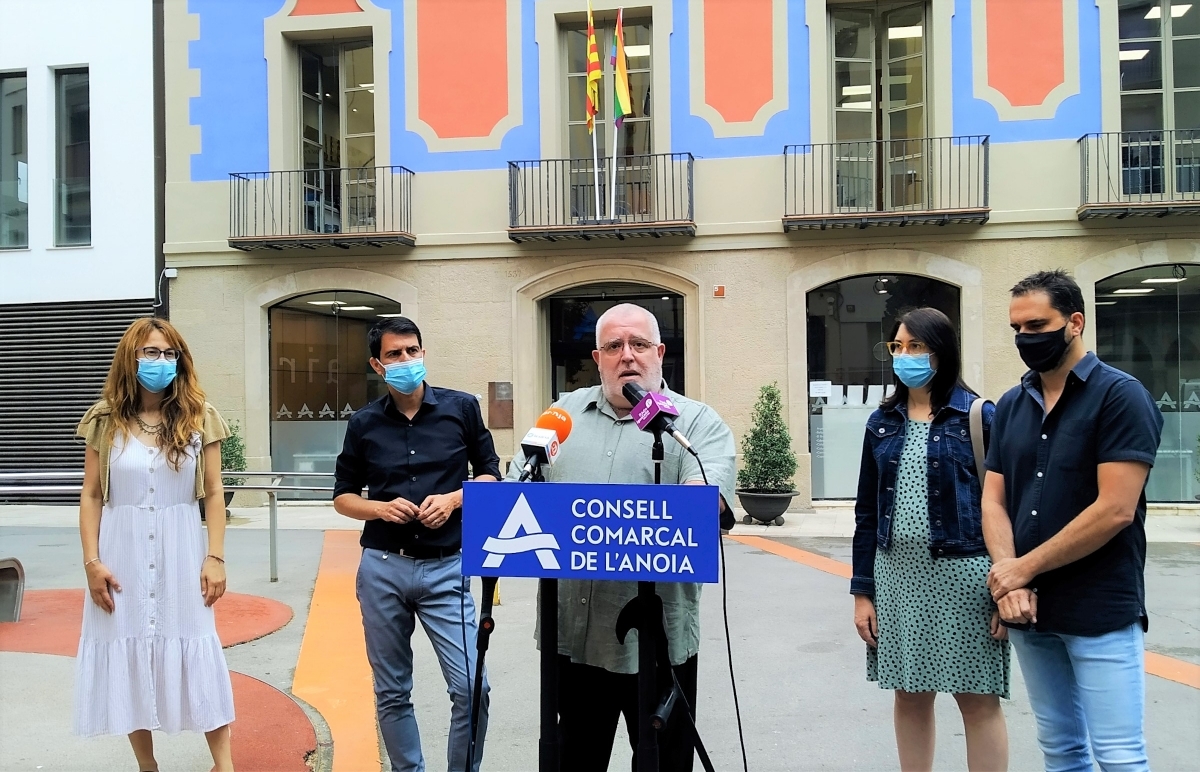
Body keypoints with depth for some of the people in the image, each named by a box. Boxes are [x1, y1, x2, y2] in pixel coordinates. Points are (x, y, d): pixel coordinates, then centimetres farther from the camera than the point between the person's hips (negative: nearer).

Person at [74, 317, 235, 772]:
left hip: (180, 552, -1)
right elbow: (91, 496, 2)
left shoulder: (198, 419, 0)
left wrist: (215, 558, -5)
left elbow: (213, 493, 1)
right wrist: (92, 561, -5)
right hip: (122, 554, 1)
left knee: (195, 657, 3)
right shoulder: (106, 421, 1)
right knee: (128, 659, 8)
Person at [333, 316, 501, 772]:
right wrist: (381, 508, -8)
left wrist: (453, 499, -11)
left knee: (471, 688, -6)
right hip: (382, 568, 2)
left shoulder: (461, 408, 0)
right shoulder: (364, 423, 4)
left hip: (445, 568, -1)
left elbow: (491, 476, 7)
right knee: (392, 693, 11)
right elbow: (343, 497, 12)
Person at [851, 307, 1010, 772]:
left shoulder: (978, 416, -4)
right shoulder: (882, 422, 8)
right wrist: (862, 590, 6)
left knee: (977, 697, 4)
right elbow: (867, 512, 9)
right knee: (909, 694, 12)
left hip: (963, 572, -4)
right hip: (897, 573, 4)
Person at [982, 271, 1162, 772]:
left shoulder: (1120, 396, -9)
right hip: (1029, 610, 6)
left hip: (1101, 612, -5)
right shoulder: (1010, 405, 9)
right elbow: (993, 500, 6)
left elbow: (1115, 510, -17)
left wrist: (1022, 569, -13)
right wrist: (1008, 582, -11)